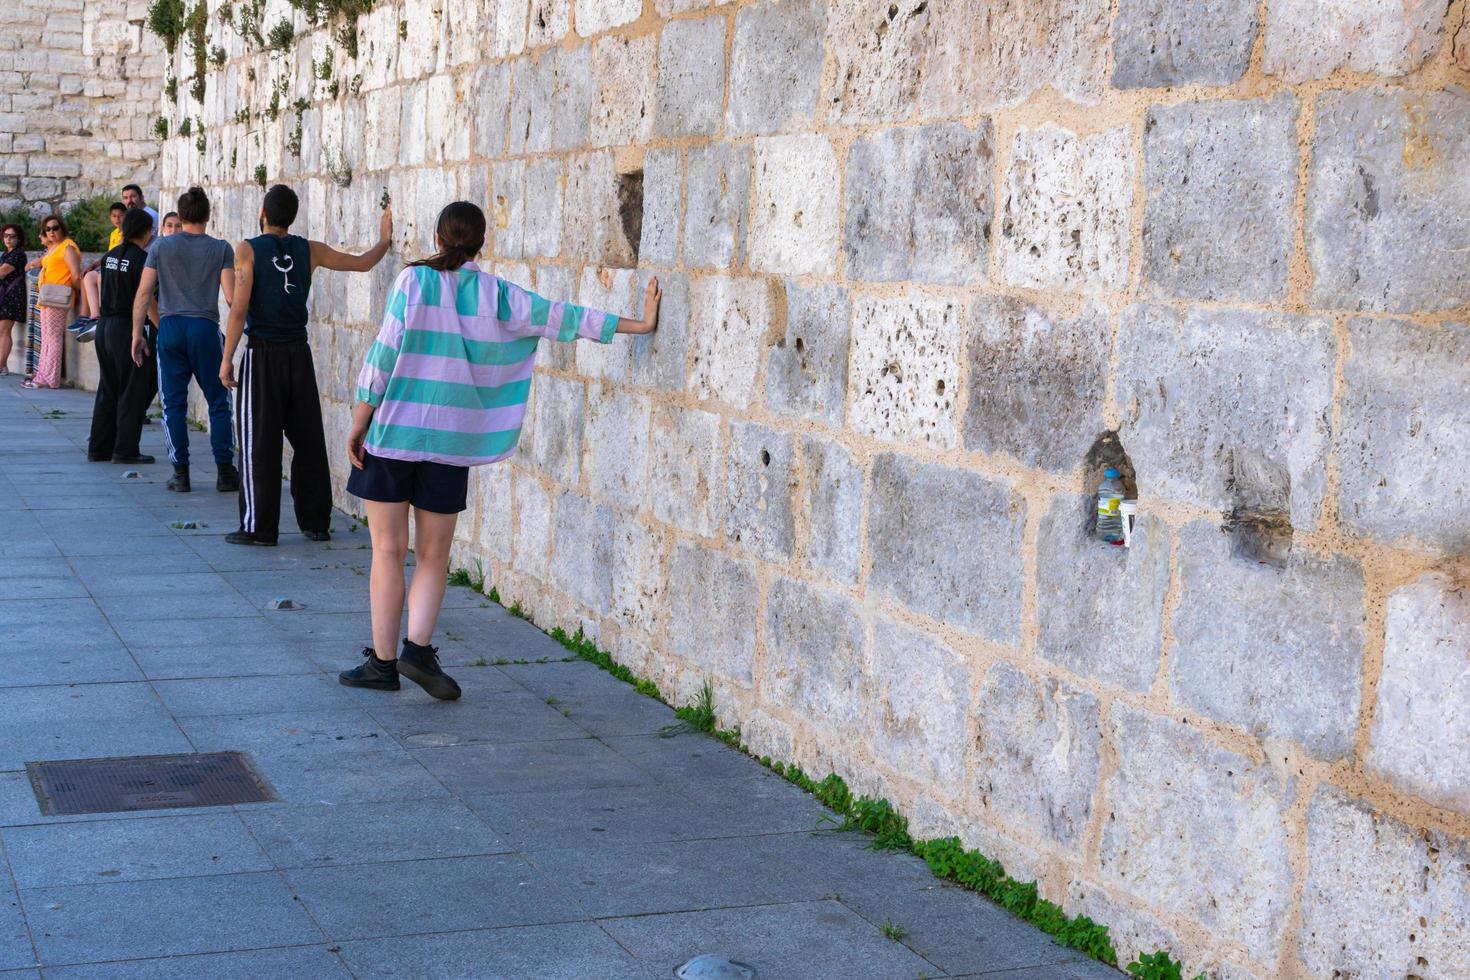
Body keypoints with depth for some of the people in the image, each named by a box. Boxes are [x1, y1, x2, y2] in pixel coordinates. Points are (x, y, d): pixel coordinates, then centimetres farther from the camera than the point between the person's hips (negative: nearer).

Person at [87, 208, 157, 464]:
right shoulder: (142, 258, -12)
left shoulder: (110, 256, 10)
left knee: (107, 390, 13)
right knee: (132, 391, 1)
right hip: (128, 328, -7)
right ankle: (125, 450, 1)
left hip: (105, 326, 7)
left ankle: (99, 448, 15)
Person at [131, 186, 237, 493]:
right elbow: (232, 297, -5)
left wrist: (137, 334, 9)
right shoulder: (221, 249, 1)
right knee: (218, 401, 8)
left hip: (170, 327, 1)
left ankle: (181, 474, 6)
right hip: (205, 328, -1)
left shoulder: (161, 247, 4)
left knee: (174, 403, 6)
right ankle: (225, 471, 5)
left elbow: (143, 293, 2)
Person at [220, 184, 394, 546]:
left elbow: (239, 309, -11)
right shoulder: (310, 251, 5)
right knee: (308, 441, 10)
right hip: (299, 353, 4)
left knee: (259, 444, -1)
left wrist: (227, 359, -8)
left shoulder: (248, 250, -6)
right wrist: (384, 240, 34)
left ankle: (259, 527, -1)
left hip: (262, 355, -4)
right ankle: (316, 522, 15)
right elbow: (362, 262, 15)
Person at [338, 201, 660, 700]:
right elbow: (560, 317, 6)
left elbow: (384, 352, -8)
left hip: (392, 434, -2)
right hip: (451, 442, 2)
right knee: (433, 555, 11)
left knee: (388, 550, 5)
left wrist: (360, 421, -2)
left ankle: (383, 661, 7)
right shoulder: (496, 294, 3)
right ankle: (417, 646, -5)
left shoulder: (414, 280, -4)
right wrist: (634, 324, 14)